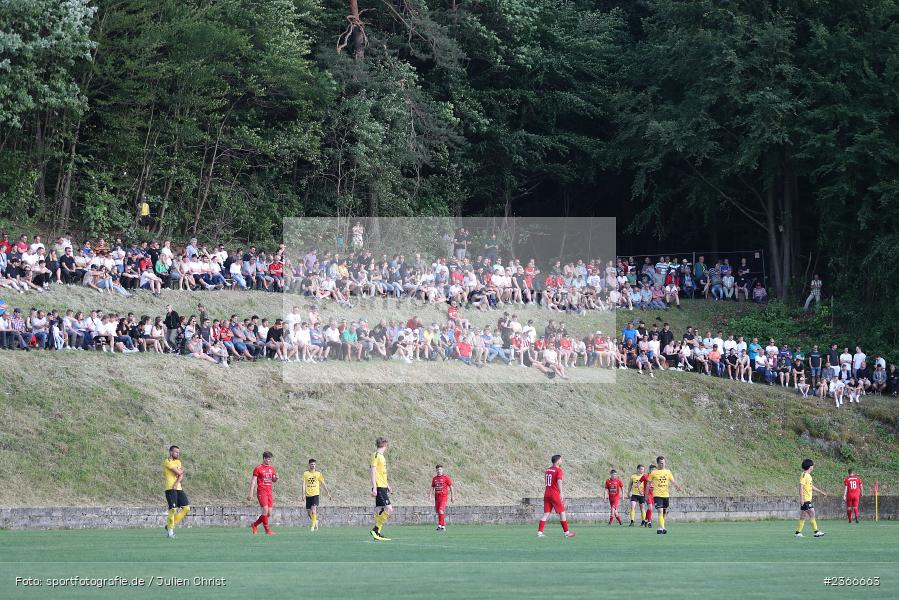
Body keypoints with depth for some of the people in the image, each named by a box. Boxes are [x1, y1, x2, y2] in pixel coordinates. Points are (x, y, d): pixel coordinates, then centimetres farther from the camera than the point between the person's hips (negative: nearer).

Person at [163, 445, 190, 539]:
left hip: (178, 488, 8)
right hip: (170, 489, -8)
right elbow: (178, 473, -14)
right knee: (173, 509, -12)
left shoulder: (178, 462, 19)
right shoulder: (167, 462, -7)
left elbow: (181, 475, 8)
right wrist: (182, 469, 8)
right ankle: (170, 530, 0)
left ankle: (171, 525, 12)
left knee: (187, 508, 2)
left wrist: (177, 483, -10)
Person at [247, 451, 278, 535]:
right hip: (261, 492, -7)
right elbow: (253, 481, -6)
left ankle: (254, 525, 21)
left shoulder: (271, 468, 14)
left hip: (269, 492, 7)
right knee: (265, 510, -18)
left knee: (269, 514, 3)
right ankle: (267, 530, -10)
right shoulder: (258, 469, -5)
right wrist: (251, 493, -13)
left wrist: (276, 478, -1)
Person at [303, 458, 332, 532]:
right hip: (308, 495, 2)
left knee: (313, 509, -20)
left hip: (315, 494, -2)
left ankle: (313, 526, -16)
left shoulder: (318, 473, 4)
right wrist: (303, 494, -14)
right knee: (309, 512, 7)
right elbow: (304, 484, -2)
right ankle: (315, 521, 35)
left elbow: (323, 484, 9)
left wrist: (328, 494, 10)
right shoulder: (305, 473, 4)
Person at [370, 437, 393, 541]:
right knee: (389, 509, -14)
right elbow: (373, 472, -15)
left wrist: (387, 485, 30)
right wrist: (374, 488, -19)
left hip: (383, 487, 9)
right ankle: (376, 530, -10)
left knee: (379, 510, 8)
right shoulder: (376, 456, -10)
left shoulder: (381, 456, 18)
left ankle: (378, 533, 10)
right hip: (379, 487, -9)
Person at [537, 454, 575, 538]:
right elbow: (559, 481, -23)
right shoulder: (558, 470, -9)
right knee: (562, 512, 5)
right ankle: (566, 532, 9)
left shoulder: (547, 470, 13)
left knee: (546, 514, 4)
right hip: (555, 495, -6)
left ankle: (539, 532, -6)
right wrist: (561, 493, -29)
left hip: (547, 494, 6)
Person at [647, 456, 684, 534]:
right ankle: (661, 528, -20)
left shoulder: (668, 472, 9)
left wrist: (678, 487, -15)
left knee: (665, 512, 9)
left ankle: (661, 527, 23)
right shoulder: (653, 473, 0)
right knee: (660, 511, -17)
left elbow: (673, 481, 4)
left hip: (666, 495, 4)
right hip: (657, 495, -4)